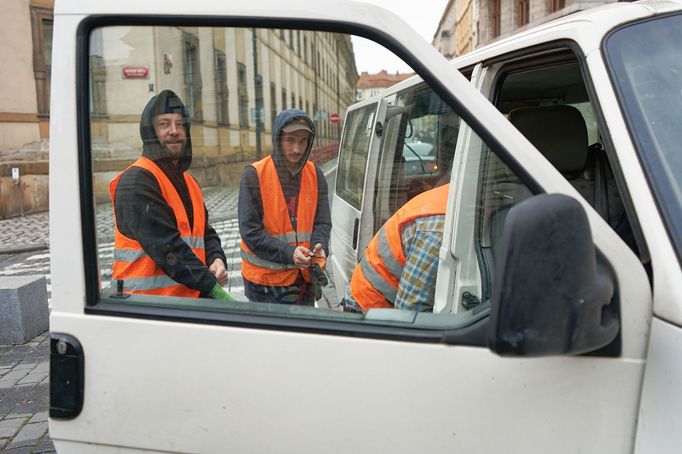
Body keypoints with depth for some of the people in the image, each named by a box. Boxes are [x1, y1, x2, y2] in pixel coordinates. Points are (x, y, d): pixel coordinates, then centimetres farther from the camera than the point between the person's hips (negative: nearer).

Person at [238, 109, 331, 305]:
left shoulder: (315, 175, 2)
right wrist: (289, 252, -25)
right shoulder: (254, 175, -12)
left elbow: (323, 222, 3)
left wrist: (319, 247, -19)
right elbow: (250, 231, -14)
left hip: (305, 278, 4)